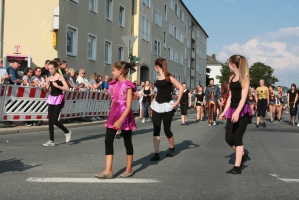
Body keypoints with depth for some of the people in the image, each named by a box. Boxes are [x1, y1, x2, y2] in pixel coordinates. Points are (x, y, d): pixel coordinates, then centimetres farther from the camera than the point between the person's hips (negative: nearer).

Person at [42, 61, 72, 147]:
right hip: (51, 98, 6)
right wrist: (46, 86, -7)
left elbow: (66, 88, -15)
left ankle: (67, 132, 12)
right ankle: (51, 141, 7)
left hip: (59, 98, -6)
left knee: (54, 120, -11)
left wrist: (57, 86, -23)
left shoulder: (60, 77, -7)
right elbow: (48, 90, 12)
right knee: (50, 121, 2)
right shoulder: (49, 78, 9)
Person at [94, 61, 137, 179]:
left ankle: (129, 169, 19)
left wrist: (120, 120, -25)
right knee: (108, 141, -1)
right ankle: (108, 170, 0)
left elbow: (128, 106, -18)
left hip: (125, 116, -7)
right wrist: (112, 116, 17)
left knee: (127, 142, 6)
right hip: (114, 115, 7)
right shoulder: (114, 84, 8)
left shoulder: (128, 86, -14)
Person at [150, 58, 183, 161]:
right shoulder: (158, 78, 10)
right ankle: (156, 154, -3)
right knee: (156, 130, -3)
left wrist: (177, 102, -16)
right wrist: (154, 99, 12)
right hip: (157, 106, 6)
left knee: (167, 129, 2)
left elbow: (181, 88, -14)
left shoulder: (169, 77, -10)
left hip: (167, 106, -6)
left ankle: (172, 148, 29)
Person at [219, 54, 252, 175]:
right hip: (232, 111, 7)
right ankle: (242, 155, 27)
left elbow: (243, 97, -17)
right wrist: (225, 112, 15)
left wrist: (237, 112, -28)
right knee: (228, 138, 3)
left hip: (242, 111, -7)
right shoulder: (232, 79, 13)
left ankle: (237, 167, -1)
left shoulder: (244, 78, -8)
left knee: (237, 138, -7)